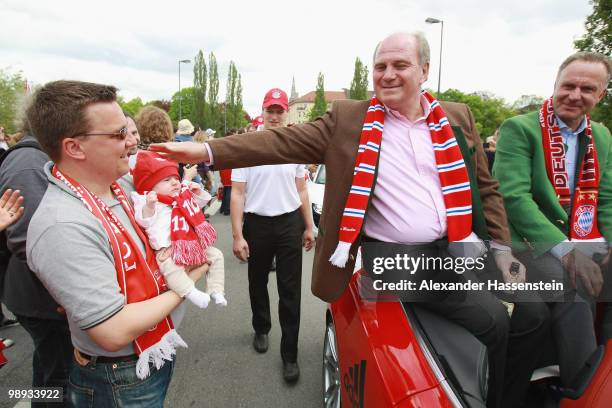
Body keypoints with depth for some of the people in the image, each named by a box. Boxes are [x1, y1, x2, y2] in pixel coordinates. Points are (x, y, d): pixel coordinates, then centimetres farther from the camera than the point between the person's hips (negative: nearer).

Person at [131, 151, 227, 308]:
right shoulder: (148, 201, -5)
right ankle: (191, 292, -27)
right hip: (168, 248, -6)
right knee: (170, 266, -36)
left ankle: (215, 290, 10)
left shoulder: (184, 193, 14)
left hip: (194, 243, 6)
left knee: (216, 255, 5)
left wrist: (198, 193, 9)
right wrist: (148, 206, -31)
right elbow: (145, 222, -15)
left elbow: (198, 204, 28)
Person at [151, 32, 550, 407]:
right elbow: (285, 141, -7)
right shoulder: (349, 118, 1)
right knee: (490, 318, -17)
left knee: (533, 313, 0)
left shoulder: (458, 118, 10)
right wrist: (206, 151, -17)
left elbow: (486, 187, 14)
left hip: (455, 248, 5)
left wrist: (501, 248, 4)